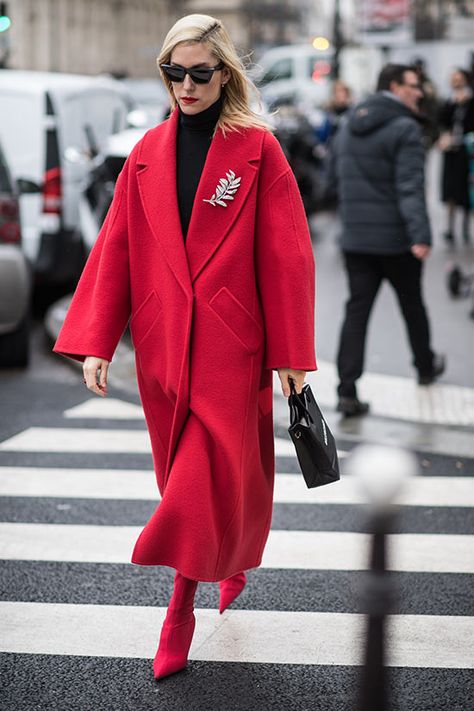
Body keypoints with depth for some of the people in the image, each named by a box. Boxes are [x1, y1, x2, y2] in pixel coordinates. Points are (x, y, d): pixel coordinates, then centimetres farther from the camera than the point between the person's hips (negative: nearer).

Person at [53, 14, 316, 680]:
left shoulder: (258, 149, -4)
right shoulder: (147, 154, 6)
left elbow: (286, 253, -4)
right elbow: (114, 249, 6)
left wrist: (291, 354, -6)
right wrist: (94, 342, -2)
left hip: (230, 344, -4)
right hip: (162, 342, 4)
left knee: (209, 472, -7)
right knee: (185, 469, 13)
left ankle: (181, 605, 4)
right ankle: (228, 563, 36)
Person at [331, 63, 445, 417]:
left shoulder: (348, 127, 10)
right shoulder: (405, 128, -14)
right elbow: (410, 187, -23)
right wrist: (420, 236, -27)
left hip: (355, 238, 5)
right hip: (396, 239, -5)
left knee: (357, 309, 3)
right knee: (412, 303, 15)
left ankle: (347, 391, -5)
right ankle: (426, 366, 36)